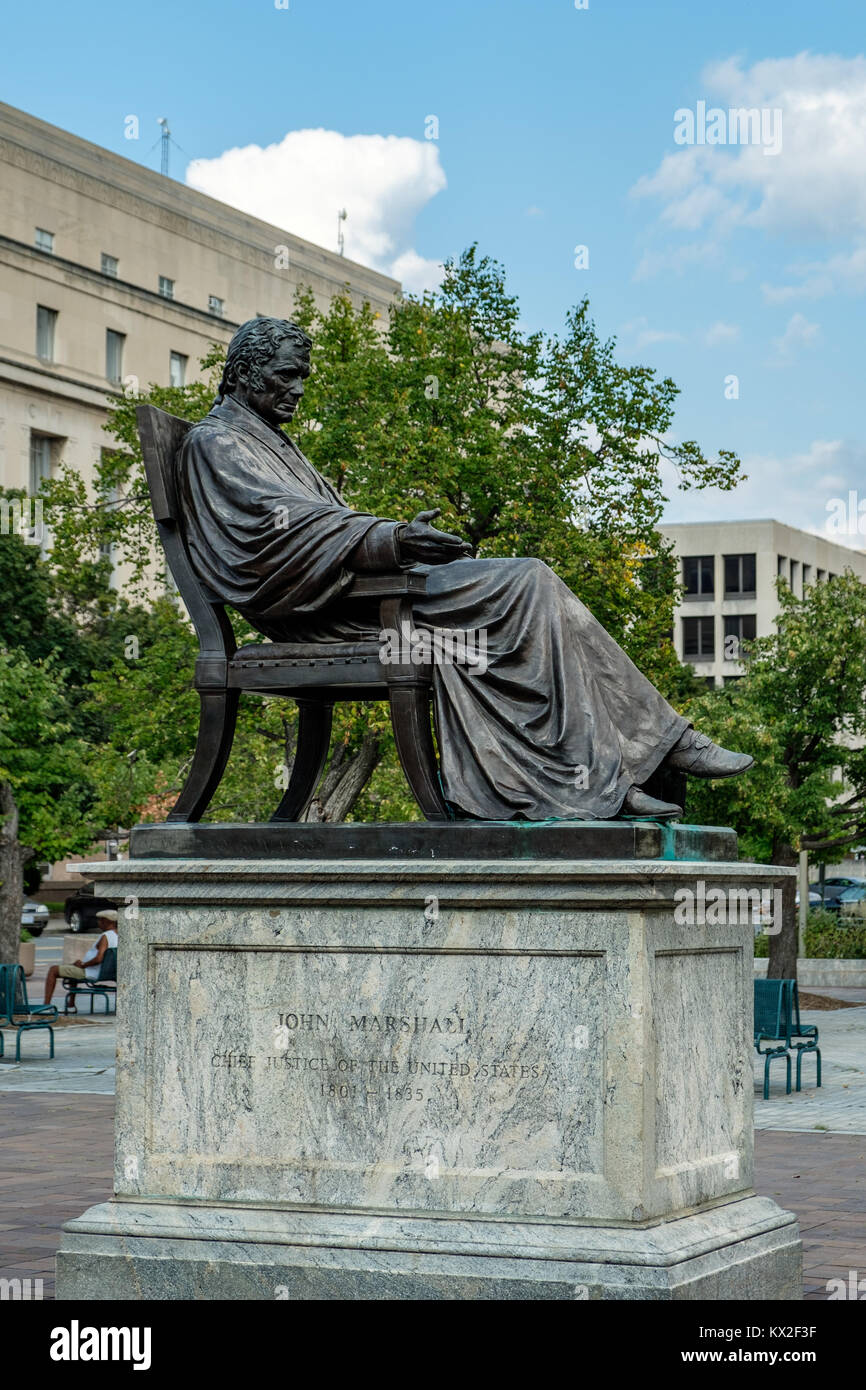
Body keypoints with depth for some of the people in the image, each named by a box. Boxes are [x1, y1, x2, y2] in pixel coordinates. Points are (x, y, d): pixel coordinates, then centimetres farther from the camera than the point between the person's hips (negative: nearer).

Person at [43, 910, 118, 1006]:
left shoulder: (106, 936, -23)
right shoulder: (118, 936, 6)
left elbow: (98, 959, -35)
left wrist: (83, 965, -18)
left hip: (92, 973, -10)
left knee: (53, 970, -1)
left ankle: (46, 1005, -2)